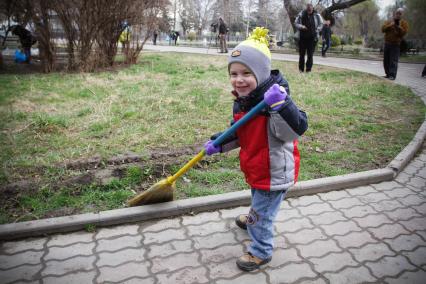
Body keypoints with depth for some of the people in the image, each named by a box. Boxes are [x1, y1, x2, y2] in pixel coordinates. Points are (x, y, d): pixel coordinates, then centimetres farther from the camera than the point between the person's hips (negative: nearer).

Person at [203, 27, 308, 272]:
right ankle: (254, 219, 65)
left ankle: (261, 252, 33)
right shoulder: (241, 101, -3)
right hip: (256, 168, 8)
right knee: (258, 201, 35)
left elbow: (296, 130, -39)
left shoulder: (275, 99, -29)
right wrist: (219, 144, -2)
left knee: (262, 212, 10)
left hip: (274, 172, -8)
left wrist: (280, 105, -51)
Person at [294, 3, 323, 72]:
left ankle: (308, 69, 4)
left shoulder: (317, 15, 2)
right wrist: (301, 27, -14)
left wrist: (316, 31, -8)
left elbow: (320, 25, 8)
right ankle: (301, 69, 14)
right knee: (301, 54, 5)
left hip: (312, 38, -1)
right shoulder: (301, 14, 2)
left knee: (310, 54, -2)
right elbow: (296, 23, 5)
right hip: (302, 37, 1)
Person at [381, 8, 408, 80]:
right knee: (386, 60, 8)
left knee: (393, 61, -13)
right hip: (387, 44, 4)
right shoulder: (388, 22, 12)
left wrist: (398, 27, -20)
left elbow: (403, 33, -8)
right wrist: (390, 25, -17)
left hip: (395, 45, -4)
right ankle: (388, 74, 18)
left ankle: (392, 75, -17)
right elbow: (383, 29, -4)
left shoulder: (404, 23, 3)